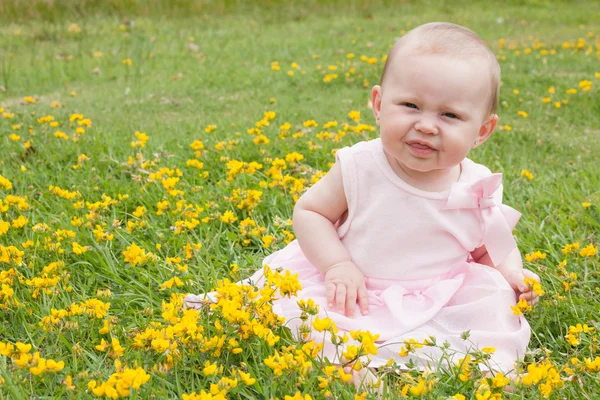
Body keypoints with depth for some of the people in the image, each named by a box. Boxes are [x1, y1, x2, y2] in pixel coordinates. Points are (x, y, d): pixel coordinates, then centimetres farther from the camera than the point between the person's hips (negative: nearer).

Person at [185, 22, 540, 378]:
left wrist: (511, 273, -12)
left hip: (441, 306, 2)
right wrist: (338, 265, -18)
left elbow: (498, 246, 11)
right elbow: (309, 212, -3)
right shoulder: (360, 168, -13)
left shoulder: (478, 192, -7)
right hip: (356, 295, -1)